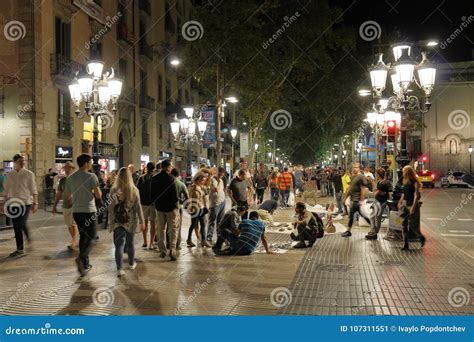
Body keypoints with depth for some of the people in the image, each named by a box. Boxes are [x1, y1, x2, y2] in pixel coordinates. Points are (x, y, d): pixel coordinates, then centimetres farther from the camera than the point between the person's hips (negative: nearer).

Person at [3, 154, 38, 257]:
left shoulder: (29, 174, -3)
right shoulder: (10, 175, 7)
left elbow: (33, 189, -4)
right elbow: (6, 190, 12)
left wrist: (35, 203, -9)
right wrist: (7, 202, 6)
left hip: (26, 202, -3)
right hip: (13, 203, 4)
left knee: (22, 224, -9)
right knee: (16, 227, 5)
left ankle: (28, 237, 23)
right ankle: (19, 249, 15)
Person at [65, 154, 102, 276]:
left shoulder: (70, 178, 7)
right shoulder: (91, 176, -10)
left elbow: (67, 197, 13)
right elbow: (98, 195, -11)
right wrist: (98, 191, 10)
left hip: (76, 211, 6)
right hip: (89, 211, -6)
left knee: (83, 236, 16)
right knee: (90, 236, 3)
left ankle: (85, 264, 19)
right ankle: (82, 257, -20)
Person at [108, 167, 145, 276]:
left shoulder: (114, 190, -7)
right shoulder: (134, 190, -6)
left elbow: (110, 207, -3)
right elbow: (138, 207, -4)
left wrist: (110, 220, 8)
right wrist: (142, 221, 2)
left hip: (117, 221, -1)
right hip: (131, 221, 1)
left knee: (119, 244, 2)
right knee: (130, 242, 17)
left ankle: (119, 268, -6)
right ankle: (132, 263, 35)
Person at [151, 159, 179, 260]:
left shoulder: (154, 179, 1)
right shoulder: (170, 178, -16)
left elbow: (152, 193, 7)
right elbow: (174, 194, -16)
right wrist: (177, 205, -5)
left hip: (159, 207, 5)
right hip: (171, 207, -5)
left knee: (160, 229, 13)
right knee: (173, 229, 2)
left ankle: (162, 250, 18)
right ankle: (172, 249, -11)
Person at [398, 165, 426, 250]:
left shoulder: (415, 183, -13)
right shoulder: (406, 182, 9)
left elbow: (416, 196, -17)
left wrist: (413, 207, -22)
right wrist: (400, 202, 16)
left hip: (412, 204, -7)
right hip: (405, 204, 7)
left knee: (413, 225, 0)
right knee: (404, 225, 4)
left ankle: (422, 238, 28)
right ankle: (406, 244, 8)